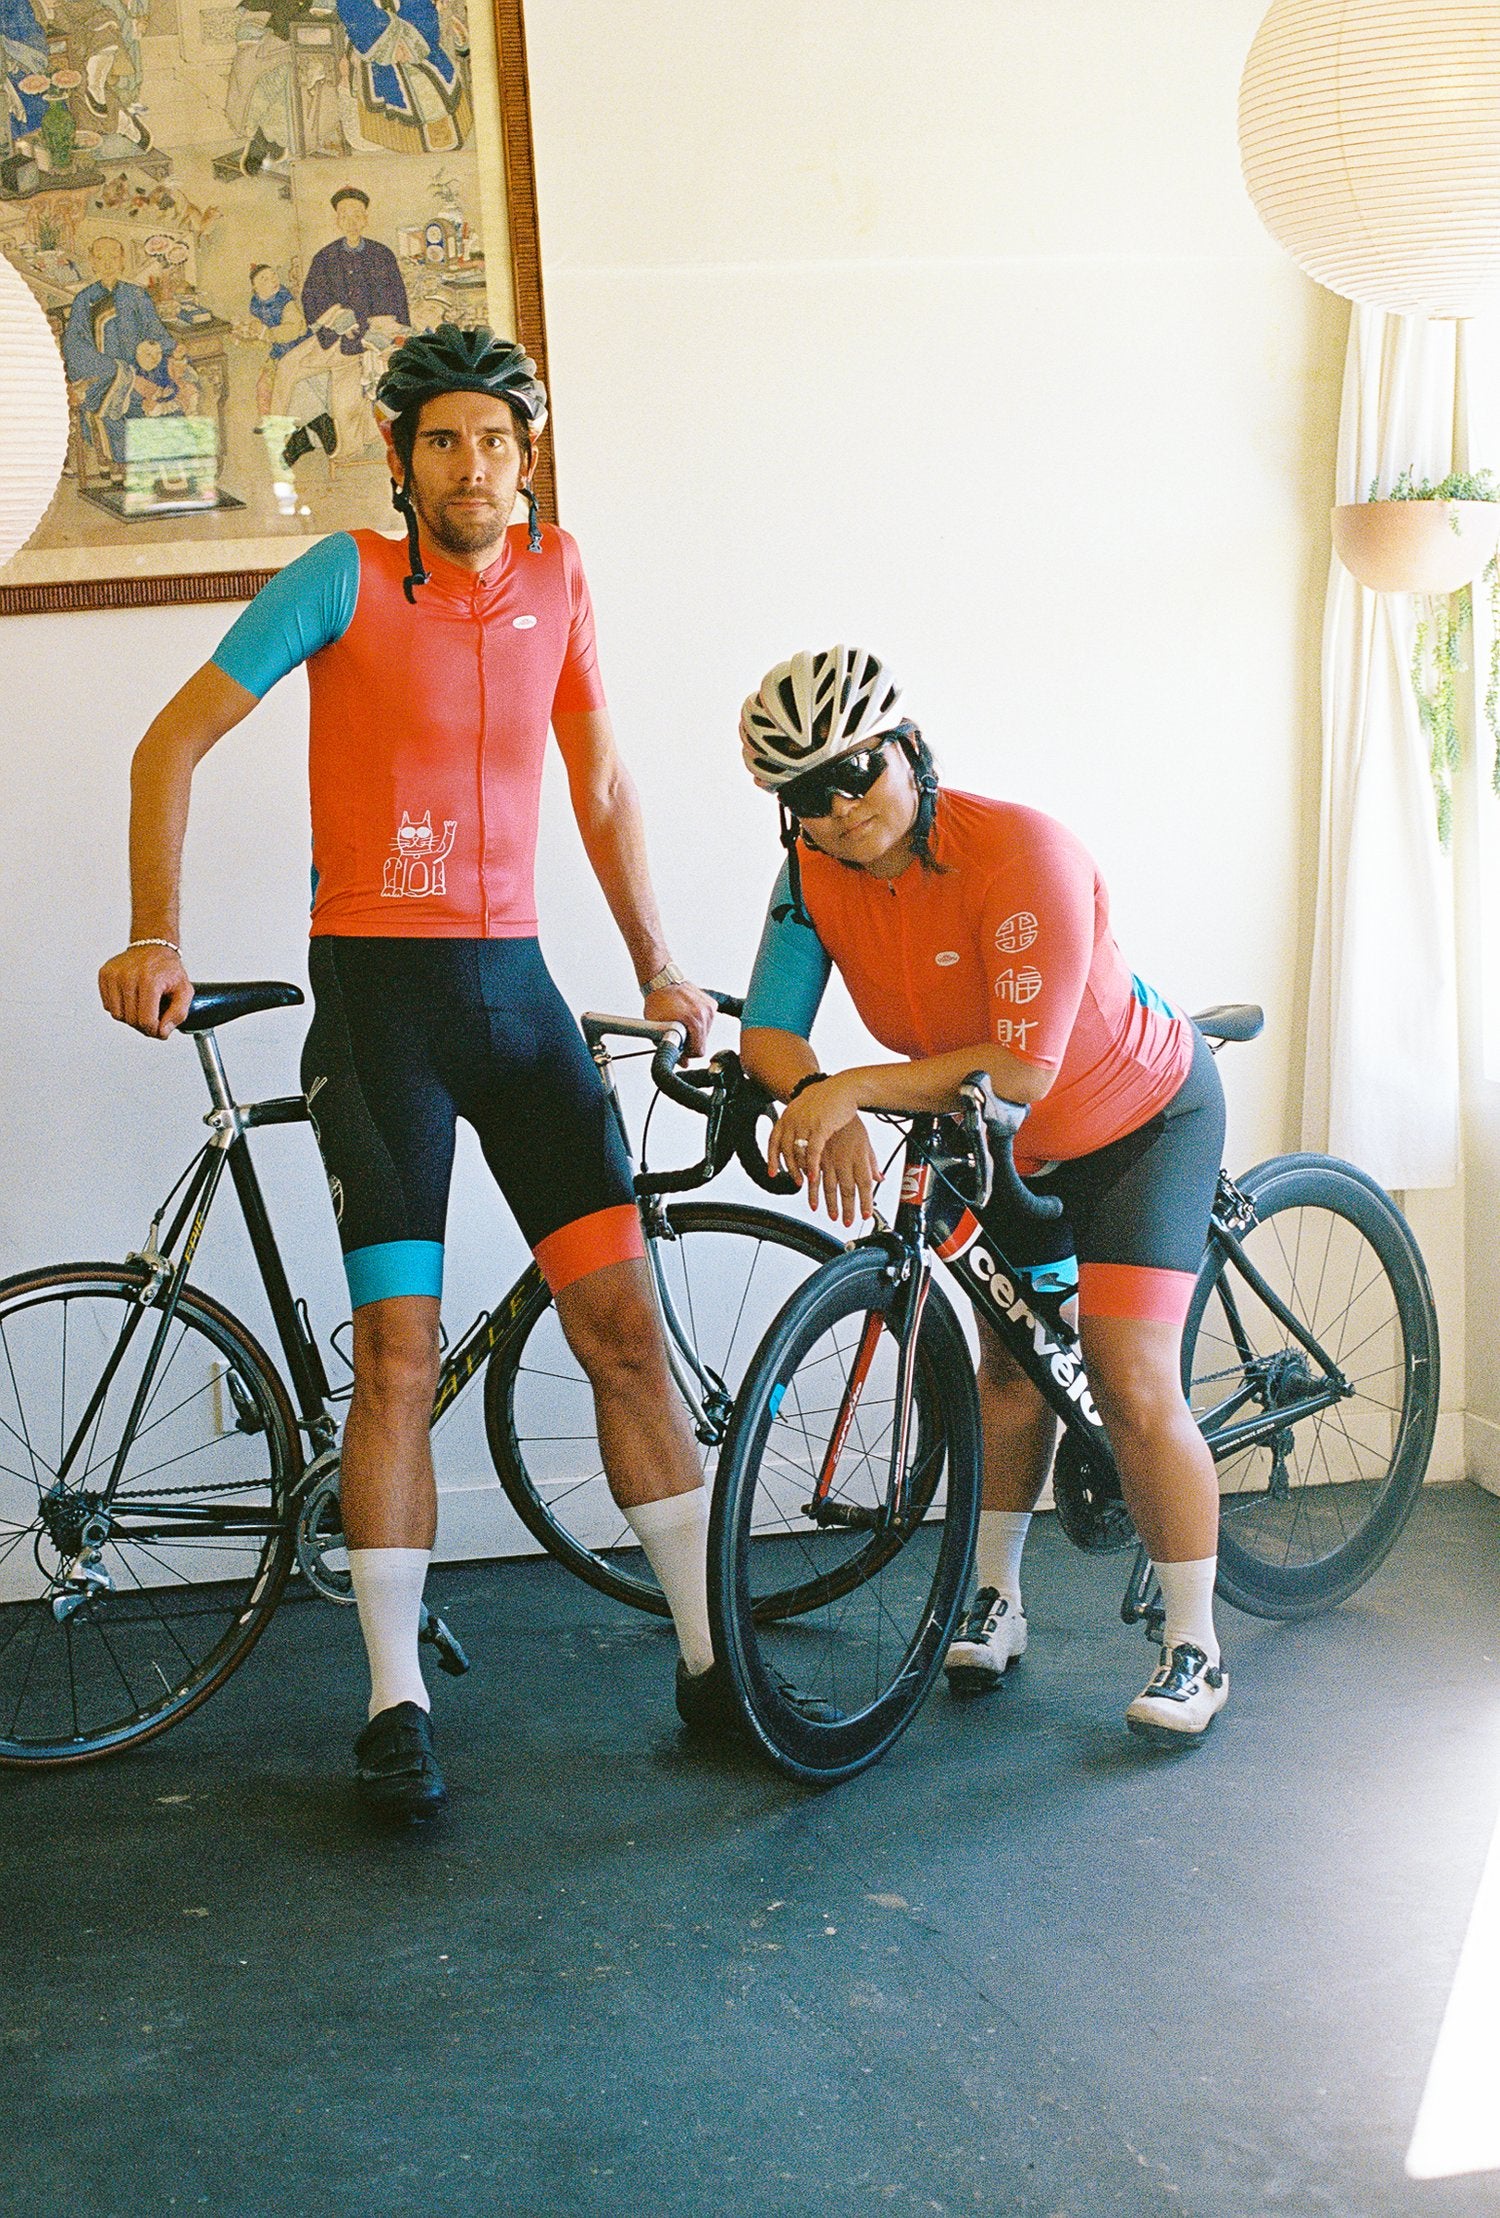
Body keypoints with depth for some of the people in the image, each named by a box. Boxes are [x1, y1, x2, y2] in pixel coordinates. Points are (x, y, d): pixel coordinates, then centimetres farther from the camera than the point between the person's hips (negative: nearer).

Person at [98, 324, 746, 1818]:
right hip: (377, 984, -3)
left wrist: (657, 968, 13)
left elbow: (600, 786, 16)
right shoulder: (345, 578, -4)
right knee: (401, 1356, -5)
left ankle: (710, 1658, 11)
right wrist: (155, 937, -14)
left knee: (623, 1321, 0)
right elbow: (173, 744, -4)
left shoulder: (553, 576, 8)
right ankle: (397, 1706, 7)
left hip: (515, 985, 4)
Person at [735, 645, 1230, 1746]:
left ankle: (1195, 1646, 1)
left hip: (1144, 1117, -6)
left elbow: (1021, 1070, -38)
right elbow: (769, 1033, -16)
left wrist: (853, 1087, -42)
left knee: (1131, 1386, -13)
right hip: (1005, 1146, 6)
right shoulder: (814, 872, -16)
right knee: (1011, 1363, 14)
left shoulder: (1022, 851, -35)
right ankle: (997, 1599, 31)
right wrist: (824, 1109, -37)